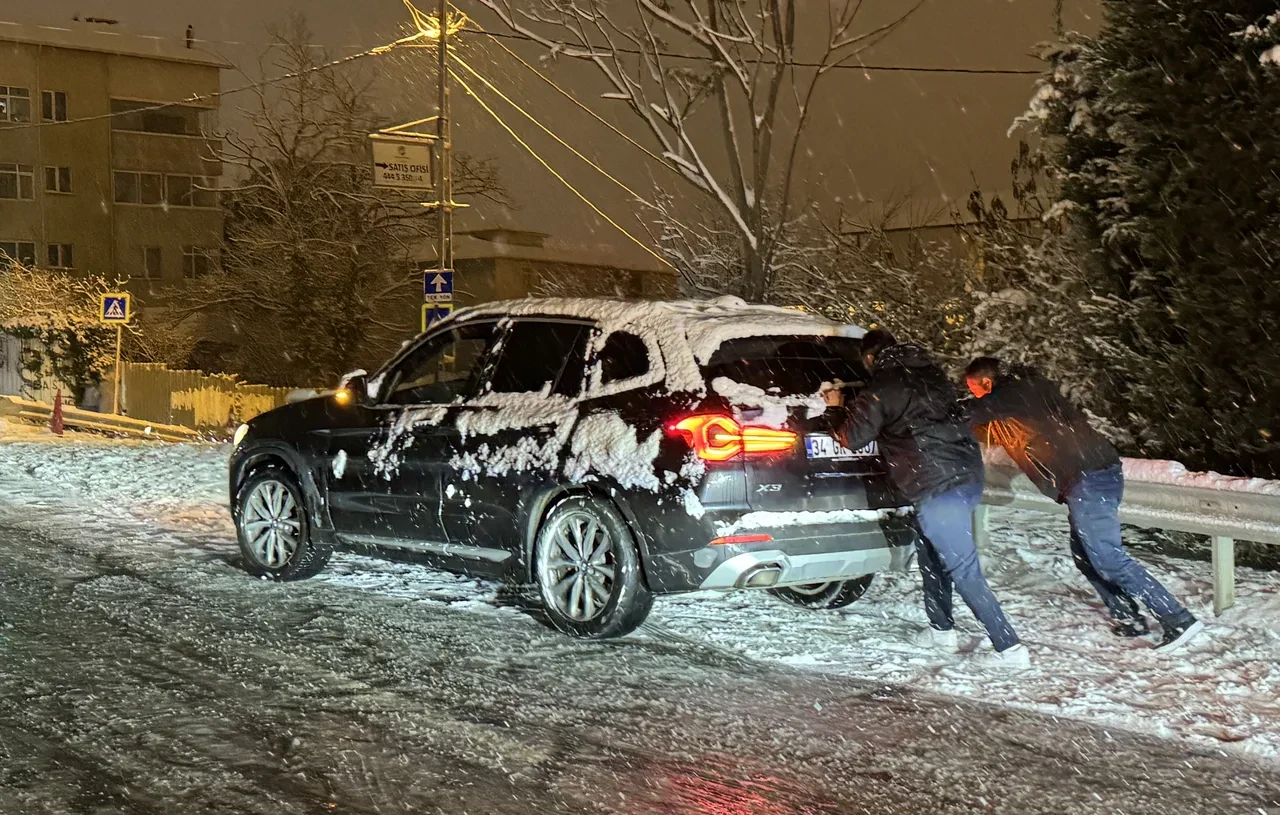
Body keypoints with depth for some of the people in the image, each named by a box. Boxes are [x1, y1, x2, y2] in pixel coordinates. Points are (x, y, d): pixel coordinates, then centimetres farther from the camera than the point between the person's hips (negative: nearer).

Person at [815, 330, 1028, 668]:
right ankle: (941, 628, 33)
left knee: (963, 570, -4)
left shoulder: (882, 389, -6)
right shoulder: (931, 373, 15)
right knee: (929, 551, 25)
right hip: (968, 474, 8)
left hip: (938, 488, -8)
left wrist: (835, 409, 17)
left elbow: (853, 437, -3)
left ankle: (1009, 647, -6)